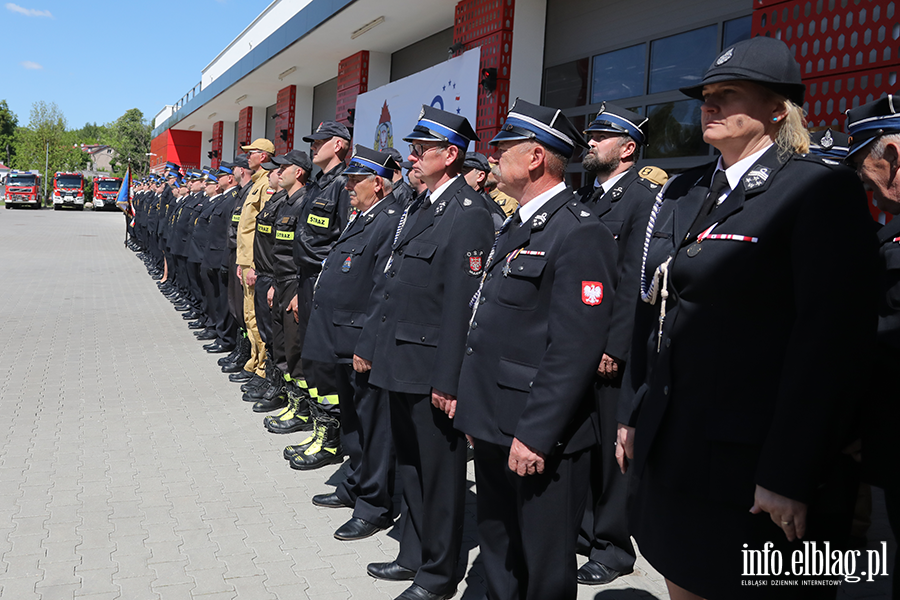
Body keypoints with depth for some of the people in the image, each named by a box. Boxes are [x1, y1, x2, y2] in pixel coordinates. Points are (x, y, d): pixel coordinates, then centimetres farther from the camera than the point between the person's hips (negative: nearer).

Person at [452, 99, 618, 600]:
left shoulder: (580, 233, -18)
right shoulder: (516, 227, 14)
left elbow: (575, 348, -23)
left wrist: (534, 434, -23)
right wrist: (466, 392, 17)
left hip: (538, 435, -9)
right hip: (494, 424, 9)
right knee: (498, 557, 24)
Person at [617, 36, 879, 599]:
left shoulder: (823, 188, -10)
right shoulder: (683, 192, 12)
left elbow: (831, 341, -17)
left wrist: (788, 476, -18)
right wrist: (634, 413, 13)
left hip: (750, 467, -6)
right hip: (672, 451, 7)